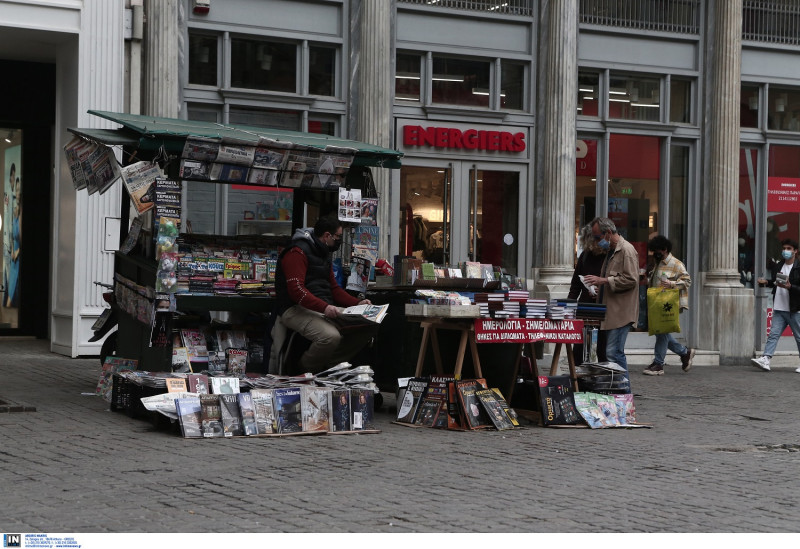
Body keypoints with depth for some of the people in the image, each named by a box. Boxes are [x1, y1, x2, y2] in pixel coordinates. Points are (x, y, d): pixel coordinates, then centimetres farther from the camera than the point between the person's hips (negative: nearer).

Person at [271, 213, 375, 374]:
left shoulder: (324, 255, 22)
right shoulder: (297, 253, -10)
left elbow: (334, 288, 24)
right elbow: (296, 290, -21)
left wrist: (357, 303, 7)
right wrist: (324, 307, -33)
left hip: (325, 309, 9)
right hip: (297, 310, -9)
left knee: (367, 328, -6)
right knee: (331, 336, -36)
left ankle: (326, 364, -3)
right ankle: (305, 370, -9)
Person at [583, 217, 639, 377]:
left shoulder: (626, 250, -11)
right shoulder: (611, 251, 21)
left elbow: (631, 280, -20)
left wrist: (604, 280, -19)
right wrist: (598, 284, 14)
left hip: (621, 312, -10)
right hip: (611, 312, 10)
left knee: (613, 353, -13)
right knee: (615, 353, 11)